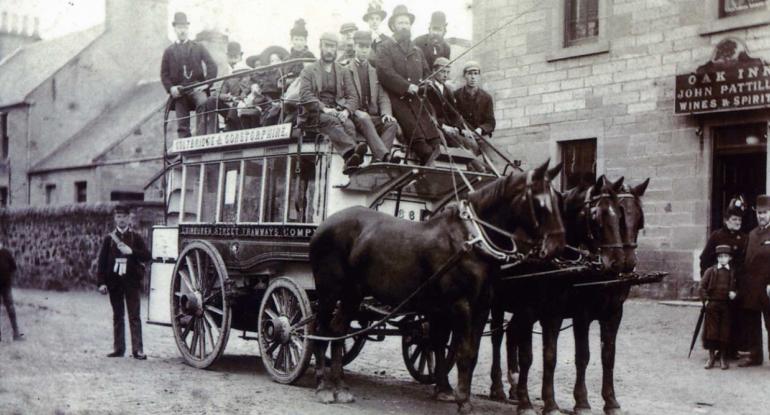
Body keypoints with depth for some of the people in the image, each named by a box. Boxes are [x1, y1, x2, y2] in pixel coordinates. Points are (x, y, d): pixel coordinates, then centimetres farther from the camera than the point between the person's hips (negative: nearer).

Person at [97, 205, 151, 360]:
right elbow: (102, 261, 3)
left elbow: (147, 256, -2)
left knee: (134, 316, -4)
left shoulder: (136, 237, 5)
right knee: (117, 316, 9)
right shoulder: (109, 238, 8)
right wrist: (101, 282, -5)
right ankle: (118, 348, 15)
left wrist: (131, 251, -17)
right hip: (114, 282, 2)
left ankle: (137, 349, -6)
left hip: (131, 281, -2)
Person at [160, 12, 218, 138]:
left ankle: (201, 136, -36)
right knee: (182, 126, -2)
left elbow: (212, 65, 5)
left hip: (197, 87, -2)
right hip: (179, 92, 2)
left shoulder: (198, 47, 11)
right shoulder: (169, 51, 13)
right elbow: (164, 74, 12)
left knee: (204, 103, -35)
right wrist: (170, 88, -6)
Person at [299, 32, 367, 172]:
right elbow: (305, 96, 0)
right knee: (332, 121, -38)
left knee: (349, 125, -34)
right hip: (317, 114, -3)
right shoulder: (308, 71, 16)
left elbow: (352, 97, 14)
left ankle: (350, 160, -57)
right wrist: (324, 108, -17)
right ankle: (352, 150, -62)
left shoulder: (344, 71, 25)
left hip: (338, 112, 3)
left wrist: (346, 111, -10)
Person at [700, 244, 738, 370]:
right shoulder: (710, 271, 3)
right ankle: (711, 357, 9)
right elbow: (702, 286, 2)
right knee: (711, 331, 0)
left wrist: (734, 293, -7)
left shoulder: (733, 272, 6)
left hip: (726, 306, 1)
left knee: (725, 332, 2)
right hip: (712, 305, -1)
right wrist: (705, 300, -6)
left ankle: (723, 358, 13)